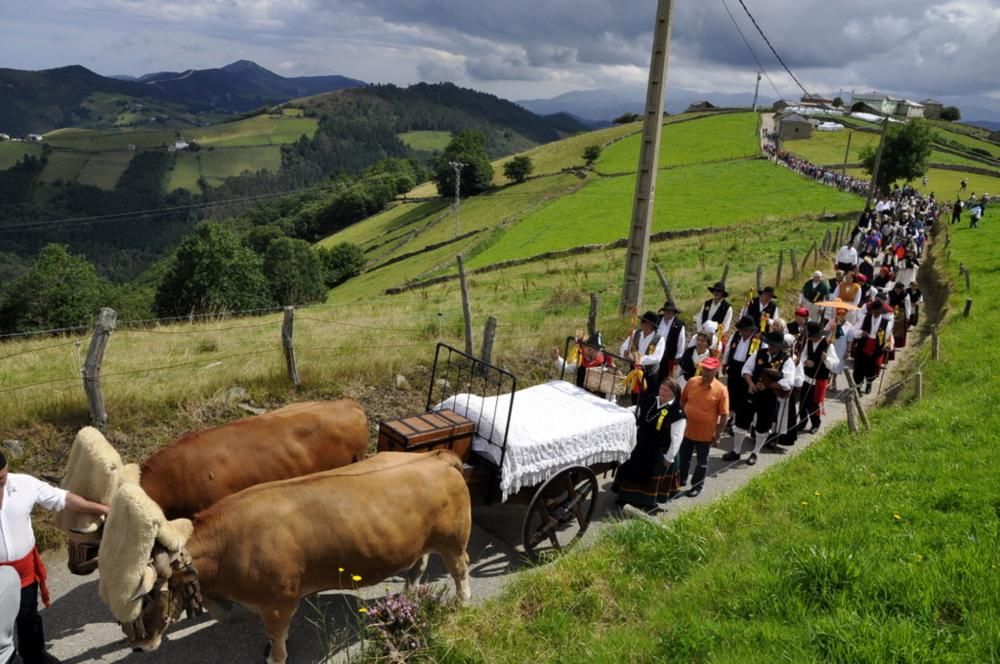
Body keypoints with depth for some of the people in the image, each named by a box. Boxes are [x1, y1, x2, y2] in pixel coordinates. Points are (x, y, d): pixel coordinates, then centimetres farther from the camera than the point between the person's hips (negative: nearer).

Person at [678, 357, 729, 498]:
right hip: (687, 428, 3)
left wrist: (718, 434, -11)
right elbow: (682, 400, 9)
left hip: (705, 433, -3)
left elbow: (724, 415, -12)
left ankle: (697, 486, 30)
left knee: (702, 461, 13)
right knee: (683, 457, 19)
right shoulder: (692, 382, -5)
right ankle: (681, 480, 40)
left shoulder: (720, 390, -16)